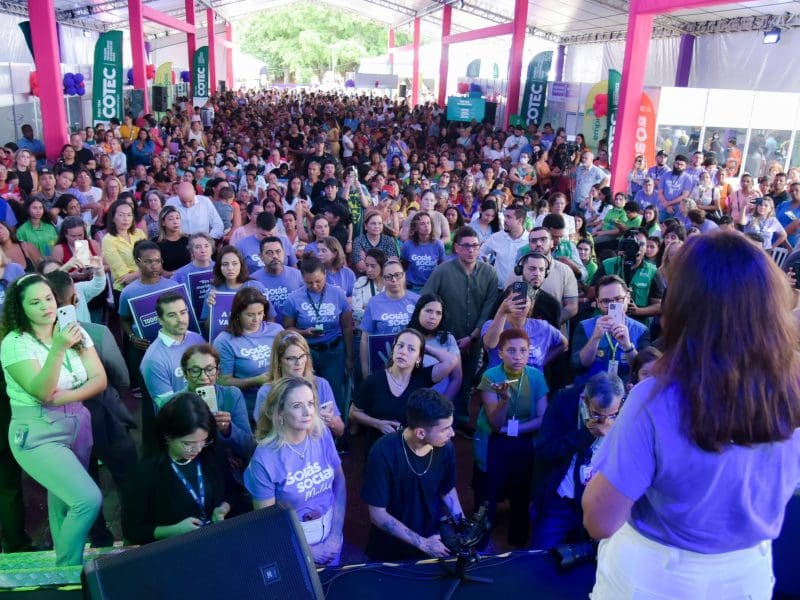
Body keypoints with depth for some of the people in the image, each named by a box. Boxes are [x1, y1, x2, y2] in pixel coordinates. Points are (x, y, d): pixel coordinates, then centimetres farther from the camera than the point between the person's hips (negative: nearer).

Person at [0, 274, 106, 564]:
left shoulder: (75, 332, 1)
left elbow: (99, 380, -2)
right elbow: (42, 391, -23)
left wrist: (64, 397, -18)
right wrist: (58, 349, -36)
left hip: (79, 425, 5)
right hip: (38, 434, -5)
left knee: (64, 501, 16)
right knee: (89, 499, -15)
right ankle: (68, 570, 8)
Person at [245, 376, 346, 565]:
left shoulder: (322, 435, -10)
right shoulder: (264, 459, -22)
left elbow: (339, 483, -1)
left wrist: (336, 536, -7)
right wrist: (306, 551, -10)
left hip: (329, 531, 4)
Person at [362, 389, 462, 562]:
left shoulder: (445, 447, -14)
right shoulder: (384, 453, -27)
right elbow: (378, 516, -21)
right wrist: (422, 543, -21)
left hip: (434, 540, 3)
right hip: (390, 551, -3)